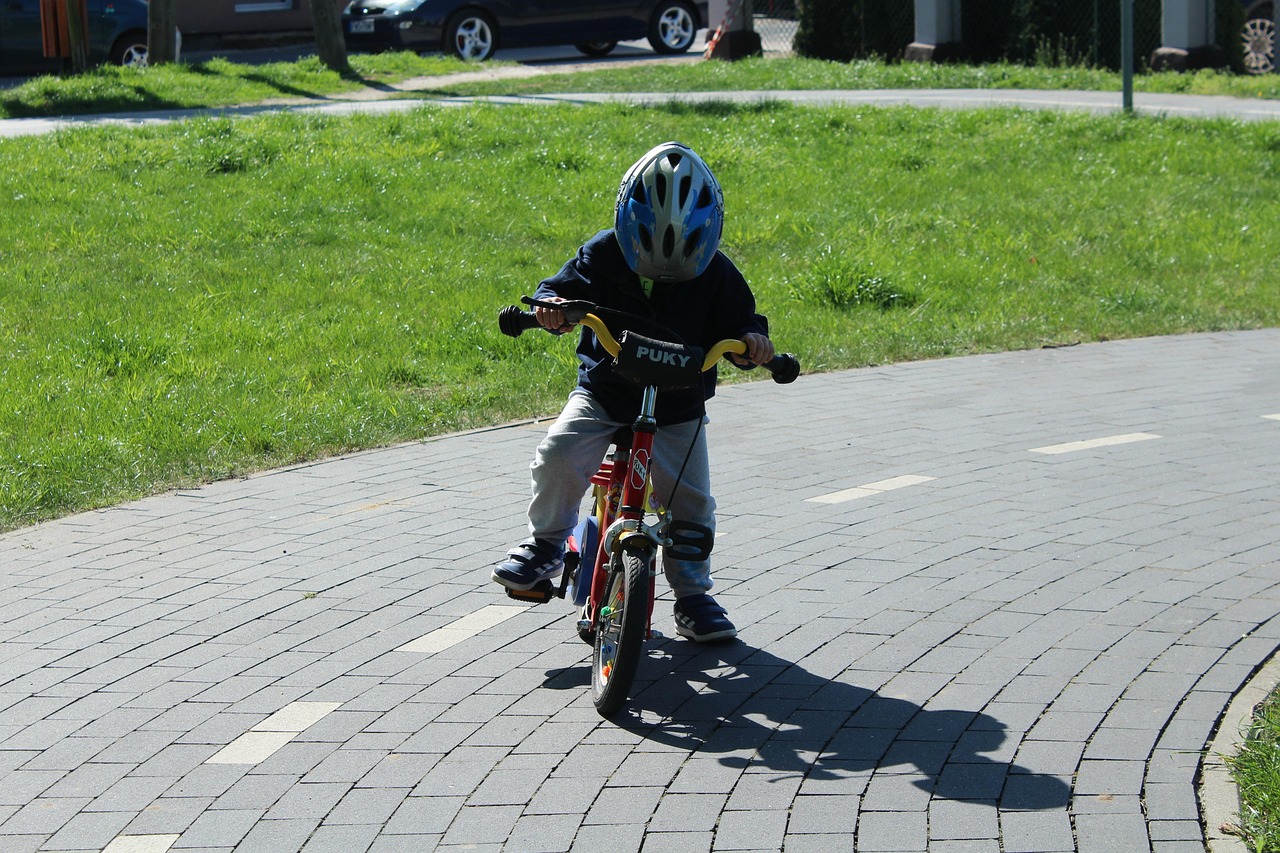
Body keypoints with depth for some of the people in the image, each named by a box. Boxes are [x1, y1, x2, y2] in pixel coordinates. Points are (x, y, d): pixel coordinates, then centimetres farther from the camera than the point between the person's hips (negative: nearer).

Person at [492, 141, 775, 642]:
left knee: (692, 505, -4)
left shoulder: (715, 274, -8)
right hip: (603, 394, 0)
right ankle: (546, 546, 0)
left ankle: (692, 596, 17)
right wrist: (551, 305, -31)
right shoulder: (604, 255, -10)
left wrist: (752, 339, -26)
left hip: (678, 409, 1)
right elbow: (564, 287, -7)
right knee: (558, 457, -24)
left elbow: (736, 321, -3)